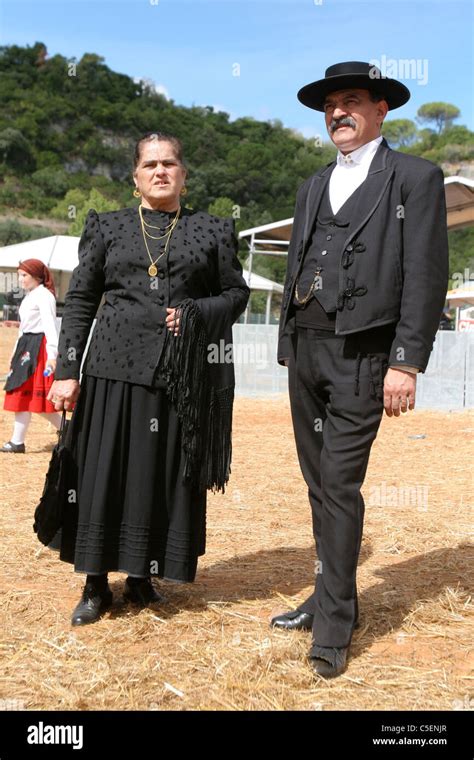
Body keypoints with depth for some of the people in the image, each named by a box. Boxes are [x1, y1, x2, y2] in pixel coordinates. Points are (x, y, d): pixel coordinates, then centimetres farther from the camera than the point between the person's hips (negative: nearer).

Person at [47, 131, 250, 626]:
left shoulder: (212, 230, 9)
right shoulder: (107, 228, 9)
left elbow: (236, 293, 11)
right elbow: (80, 300, 6)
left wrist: (194, 314, -9)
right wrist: (67, 370, -2)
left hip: (182, 374, 0)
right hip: (115, 365, 0)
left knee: (166, 474, 4)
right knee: (102, 471, 1)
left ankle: (142, 576, 22)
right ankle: (96, 585, 15)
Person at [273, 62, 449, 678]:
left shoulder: (416, 178, -1)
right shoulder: (313, 187, 19)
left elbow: (426, 277, -8)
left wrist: (407, 364, -15)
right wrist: (288, 346, 14)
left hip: (359, 355, -6)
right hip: (305, 351, 7)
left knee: (339, 485, -8)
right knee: (318, 483, 12)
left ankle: (334, 623, 3)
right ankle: (331, 594, 25)